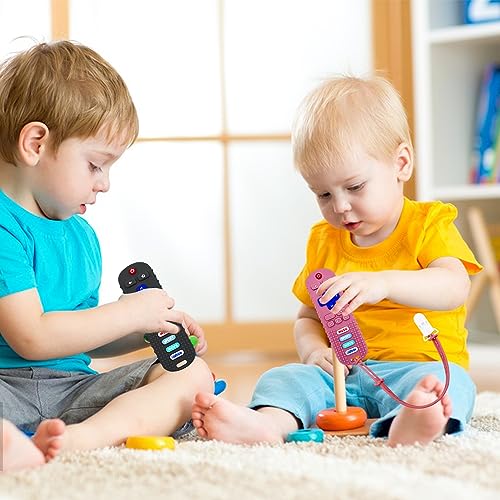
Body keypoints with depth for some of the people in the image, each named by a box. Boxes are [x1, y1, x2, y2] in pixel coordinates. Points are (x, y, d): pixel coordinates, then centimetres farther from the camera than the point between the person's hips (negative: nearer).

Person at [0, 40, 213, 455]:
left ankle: (79, 439, -38)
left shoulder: (82, 234, 19)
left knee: (193, 374, -11)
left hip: (74, 388, 8)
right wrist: (130, 314, -9)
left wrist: (153, 328, 11)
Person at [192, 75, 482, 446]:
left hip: (419, 367, -4)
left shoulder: (429, 224, 1)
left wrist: (383, 283, -37)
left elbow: (454, 288, -19)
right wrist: (314, 350, -3)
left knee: (449, 381, -35)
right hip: (342, 375, 4)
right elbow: (308, 318, 22)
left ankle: (407, 425, -66)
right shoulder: (324, 241, 17)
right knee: (281, 377, -19)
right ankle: (267, 422, -51)